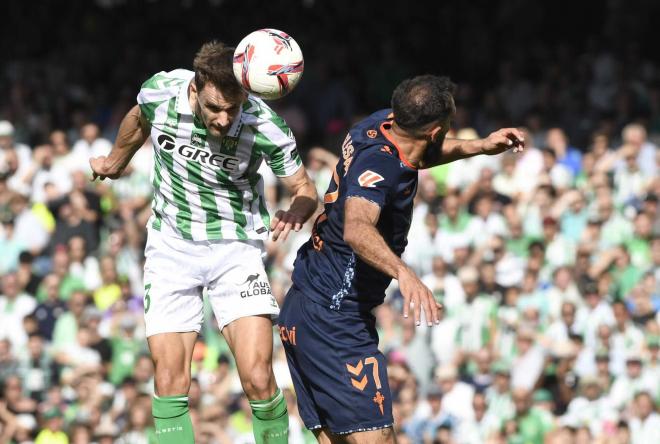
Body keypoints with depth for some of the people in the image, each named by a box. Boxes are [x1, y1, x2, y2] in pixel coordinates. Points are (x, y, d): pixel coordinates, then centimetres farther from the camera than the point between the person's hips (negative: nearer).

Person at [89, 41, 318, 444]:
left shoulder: (266, 129, -23)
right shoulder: (159, 93, -16)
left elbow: (304, 188, -6)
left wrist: (297, 213, -30)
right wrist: (116, 161, 29)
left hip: (236, 247, -2)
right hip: (171, 246, 2)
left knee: (258, 378, -16)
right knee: (170, 382, -8)